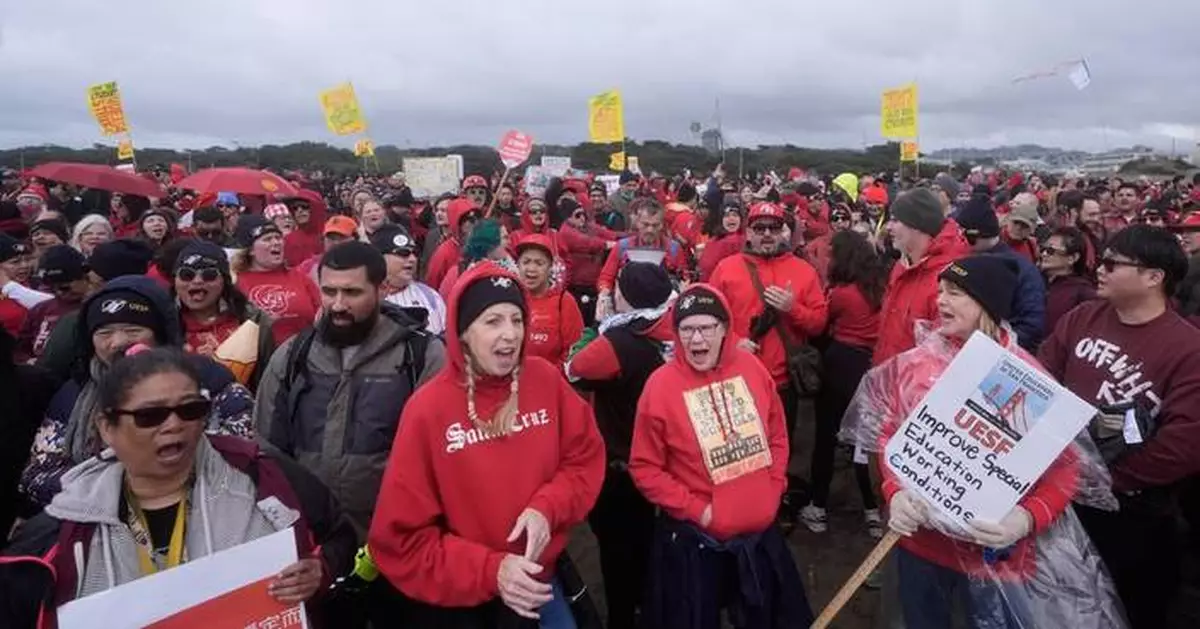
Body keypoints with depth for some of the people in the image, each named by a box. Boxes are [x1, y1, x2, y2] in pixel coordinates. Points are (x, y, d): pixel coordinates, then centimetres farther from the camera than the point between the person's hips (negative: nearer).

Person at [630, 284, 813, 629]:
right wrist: (694, 508, -14)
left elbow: (777, 435, 9)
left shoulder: (751, 368, -4)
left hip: (761, 531, 4)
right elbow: (645, 468, -11)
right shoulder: (660, 386, -17)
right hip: (695, 541, -4)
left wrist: (774, 487, 2)